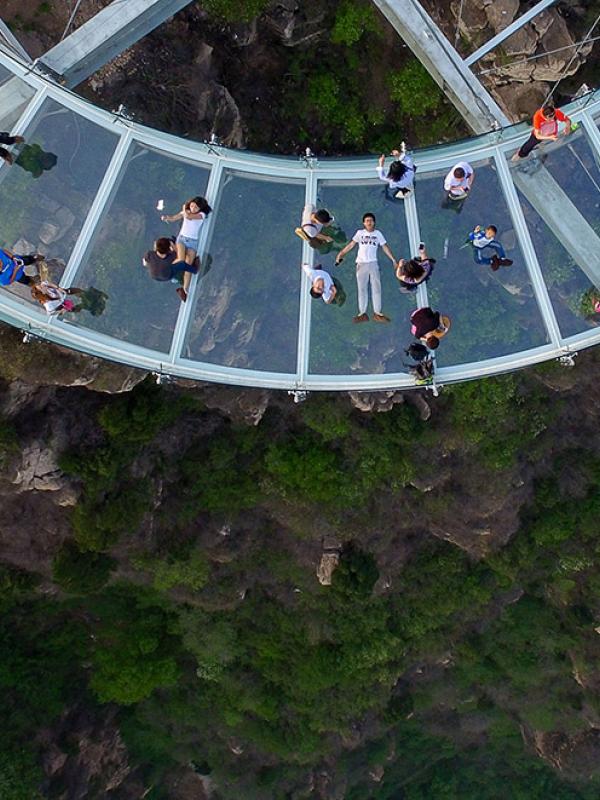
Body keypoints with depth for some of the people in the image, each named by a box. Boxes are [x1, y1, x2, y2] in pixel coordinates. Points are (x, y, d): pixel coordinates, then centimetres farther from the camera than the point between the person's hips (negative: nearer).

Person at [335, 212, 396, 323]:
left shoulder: (378, 233, 7)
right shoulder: (360, 233, 5)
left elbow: (385, 247, 7)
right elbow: (351, 244, 1)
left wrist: (393, 259, 1)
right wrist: (341, 253, -7)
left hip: (373, 264, 1)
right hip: (361, 264, -1)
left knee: (376, 288, 1)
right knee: (362, 289, 1)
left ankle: (377, 313, 5)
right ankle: (362, 313, 4)